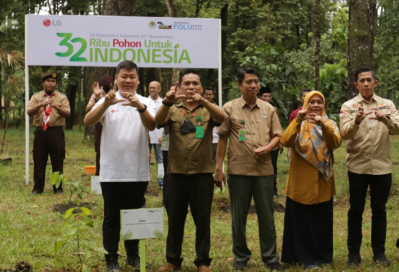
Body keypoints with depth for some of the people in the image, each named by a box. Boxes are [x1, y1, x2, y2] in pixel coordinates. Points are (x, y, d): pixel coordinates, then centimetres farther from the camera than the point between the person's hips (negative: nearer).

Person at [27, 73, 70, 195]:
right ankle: (38, 188, 12)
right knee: (39, 161, 4)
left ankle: (58, 188, 12)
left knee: (57, 161, 2)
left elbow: (67, 114, -8)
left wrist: (56, 107, -27)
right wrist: (39, 105, -24)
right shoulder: (36, 97, 10)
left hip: (56, 132, -1)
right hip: (40, 132, 1)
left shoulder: (62, 97, 6)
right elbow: (29, 112, -5)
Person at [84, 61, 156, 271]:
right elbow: (88, 122, -17)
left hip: (138, 171, 2)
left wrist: (140, 107, -36)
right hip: (111, 171, -2)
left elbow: (151, 126, -16)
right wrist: (106, 103, -36)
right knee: (112, 217, 4)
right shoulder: (107, 101, -1)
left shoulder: (145, 102, 2)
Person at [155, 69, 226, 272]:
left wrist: (203, 101, -34)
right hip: (175, 174, 1)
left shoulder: (208, 110, 6)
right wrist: (167, 101, -34)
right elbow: (159, 120, -13)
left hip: (202, 174, -1)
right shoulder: (173, 110, 8)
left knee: (202, 220, 5)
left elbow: (222, 118, -16)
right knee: (175, 219, 9)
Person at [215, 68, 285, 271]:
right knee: (239, 216, 7)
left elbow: (278, 135, 11)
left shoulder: (268, 109, 6)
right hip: (238, 170, -2)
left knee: (266, 215, 7)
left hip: (264, 170, 2)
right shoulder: (230, 108, -1)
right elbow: (222, 138, 1)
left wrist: (268, 147, -11)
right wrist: (219, 168, -2)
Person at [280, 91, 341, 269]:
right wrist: (297, 121, -26)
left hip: (322, 182, 2)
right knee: (300, 222, 0)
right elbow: (285, 142, -16)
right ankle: (303, 257, 10)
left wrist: (323, 125, -29)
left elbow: (336, 143, -15)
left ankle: (320, 256, 20)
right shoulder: (298, 124, 3)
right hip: (301, 182, -1)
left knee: (321, 221, 8)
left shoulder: (330, 124, 6)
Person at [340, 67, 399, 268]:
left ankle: (379, 252, 20)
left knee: (379, 210, 9)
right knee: (355, 210, 5)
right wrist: (356, 121, -36)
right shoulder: (348, 106, -1)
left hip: (382, 166, 2)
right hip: (357, 166, -1)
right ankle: (353, 253, 14)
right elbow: (345, 133, -15)